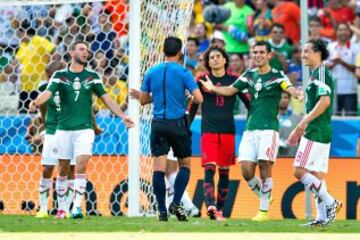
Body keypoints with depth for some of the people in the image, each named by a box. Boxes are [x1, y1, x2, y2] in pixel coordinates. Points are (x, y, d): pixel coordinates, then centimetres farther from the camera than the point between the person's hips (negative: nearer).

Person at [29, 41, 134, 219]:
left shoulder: (92, 76, 7)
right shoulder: (60, 76, 2)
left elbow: (106, 99, 9)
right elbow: (48, 92, -13)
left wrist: (122, 116, -1)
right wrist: (36, 102, -34)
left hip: (84, 129, 0)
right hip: (63, 129, 0)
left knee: (81, 166, -14)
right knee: (63, 170, 6)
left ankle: (77, 206, -15)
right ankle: (61, 208, 17)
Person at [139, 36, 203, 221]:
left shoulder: (151, 72, 5)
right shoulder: (183, 73, -5)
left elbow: (143, 100, 11)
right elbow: (198, 98, -10)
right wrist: (191, 99, 12)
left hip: (158, 124, 2)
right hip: (177, 124, -2)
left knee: (159, 168, -1)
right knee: (185, 165, 12)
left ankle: (162, 210, -6)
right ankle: (176, 203, -3)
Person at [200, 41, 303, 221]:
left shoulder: (277, 76, -1)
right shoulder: (249, 75, 13)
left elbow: (290, 88, -18)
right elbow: (230, 90, 9)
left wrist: (297, 93, -41)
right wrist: (213, 88, -10)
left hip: (269, 128, -4)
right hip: (250, 130, 4)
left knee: (265, 169, -9)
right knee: (246, 170, -3)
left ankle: (264, 210, 0)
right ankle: (264, 198, 20)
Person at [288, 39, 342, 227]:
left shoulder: (321, 72, -11)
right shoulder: (316, 74, 20)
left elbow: (325, 100, -24)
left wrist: (304, 122, -22)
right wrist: (300, 129, 25)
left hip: (316, 132, -10)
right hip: (320, 132, 10)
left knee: (300, 171, -12)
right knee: (316, 175, 9)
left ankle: (330, 202, -11)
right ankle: (322, 217, 8)